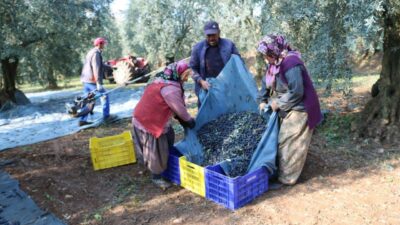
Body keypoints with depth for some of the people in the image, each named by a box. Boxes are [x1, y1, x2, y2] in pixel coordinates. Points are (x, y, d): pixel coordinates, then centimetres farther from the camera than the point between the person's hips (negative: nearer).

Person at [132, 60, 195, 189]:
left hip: (144, 118, 11)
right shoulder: (170, 89, -26)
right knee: (157, 151, 3)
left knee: (168, 138, 23)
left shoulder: (163, 81, 8)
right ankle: (157, 177, 20)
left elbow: (172, 106, 14)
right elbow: (179, 108, -18)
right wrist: (189, 120, -1)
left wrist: (180, 118, 10)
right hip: (149, 123, -11)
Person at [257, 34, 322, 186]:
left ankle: (287, 178, 12)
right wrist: (263, 100, 7)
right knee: (283, 142, 18)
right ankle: (282, 171, 33)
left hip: (299, 109, -9)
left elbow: (296, 92, -28)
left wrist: (278, 103, -18)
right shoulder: (275, 63, 3)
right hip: (287, 109, 9)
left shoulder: (291, 64, -27)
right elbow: (267, 82, 15)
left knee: (290, 144, -2)